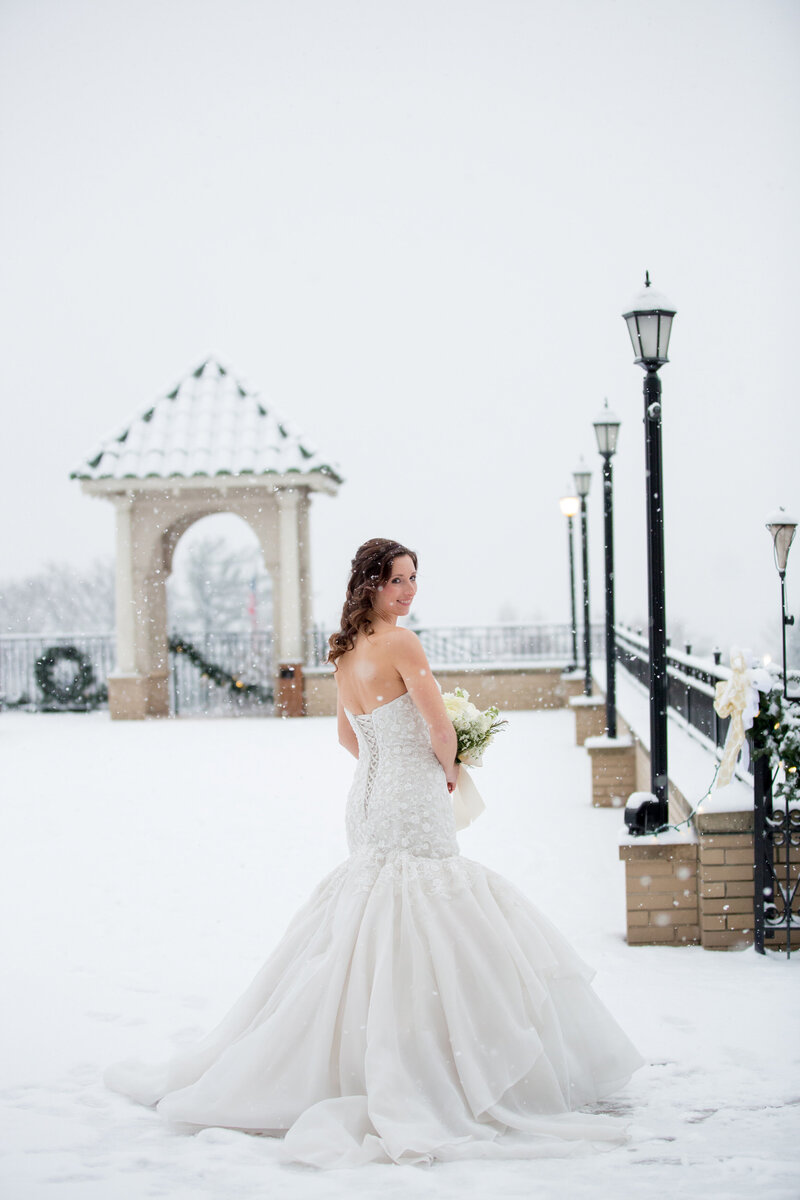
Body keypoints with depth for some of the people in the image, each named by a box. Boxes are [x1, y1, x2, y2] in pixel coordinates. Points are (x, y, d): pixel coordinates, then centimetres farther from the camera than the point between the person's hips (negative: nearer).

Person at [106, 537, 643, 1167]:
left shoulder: (346, 650, 11)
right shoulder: (400, 643, -15)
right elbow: (440, 725, -19)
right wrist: (448, 770, 0)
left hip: (370, 801, 9)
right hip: (414, 809, -9)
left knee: (368, 942, 13)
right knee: (419, 938, -5)